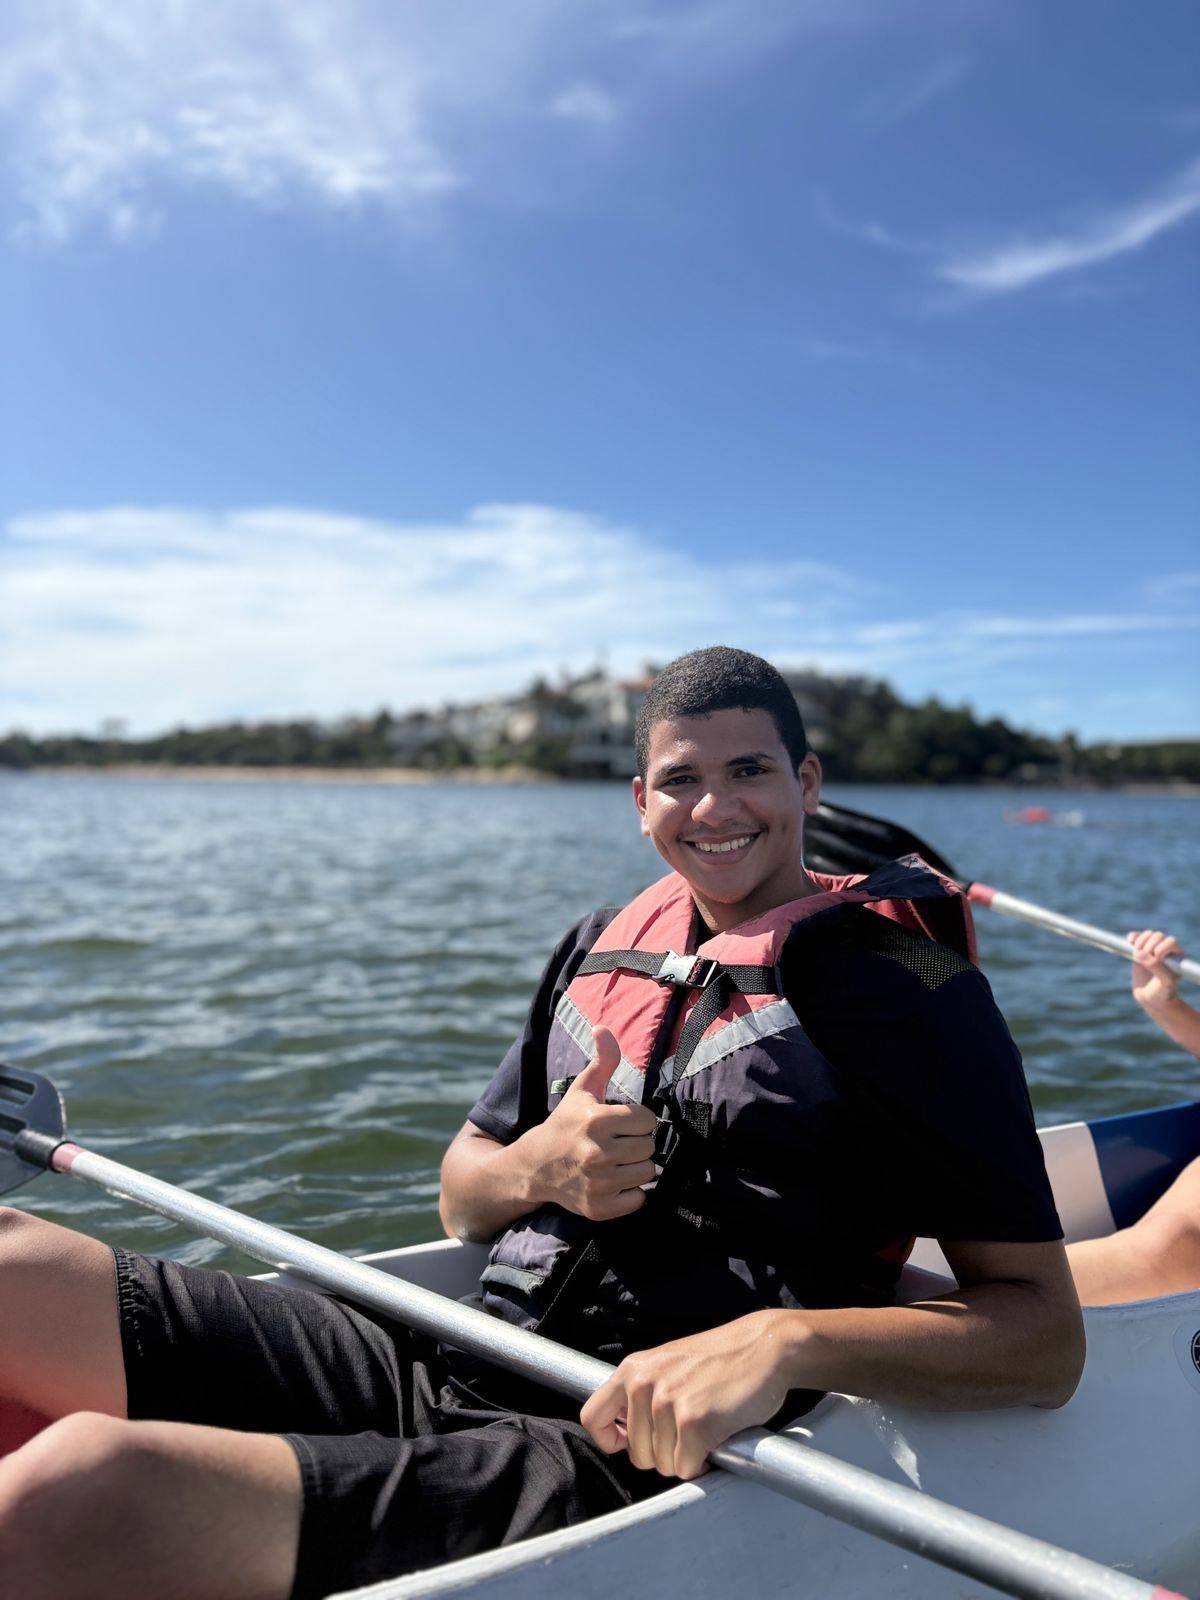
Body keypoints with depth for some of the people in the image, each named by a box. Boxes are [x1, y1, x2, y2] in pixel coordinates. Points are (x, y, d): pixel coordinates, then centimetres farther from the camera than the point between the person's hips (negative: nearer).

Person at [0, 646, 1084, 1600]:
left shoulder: (909, 986, -3)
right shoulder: (605, 948, 14)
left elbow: (1047, 1339, -8)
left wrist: (787, 1341, -25)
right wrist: (537, 1168, -4)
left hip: (620, 1463, -6)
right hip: (439, 1373, 6)